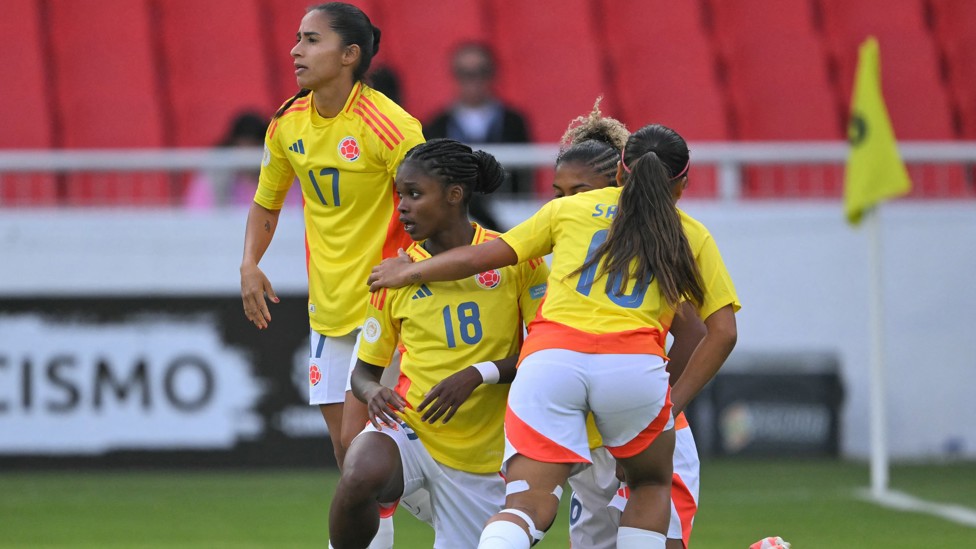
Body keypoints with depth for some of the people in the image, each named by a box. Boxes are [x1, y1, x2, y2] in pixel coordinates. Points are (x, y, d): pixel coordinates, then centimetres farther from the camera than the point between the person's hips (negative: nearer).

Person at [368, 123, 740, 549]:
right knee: (651, 486, 27)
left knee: (527, 510, -3)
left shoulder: (570, 209, 22)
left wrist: (409, 273, 36)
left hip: (549, 358, 0)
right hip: (634, 364, 0)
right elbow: (723, 332, 14)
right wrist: (676, 402, 20)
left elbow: (480, 257, 20)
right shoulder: (692, 237, 21)